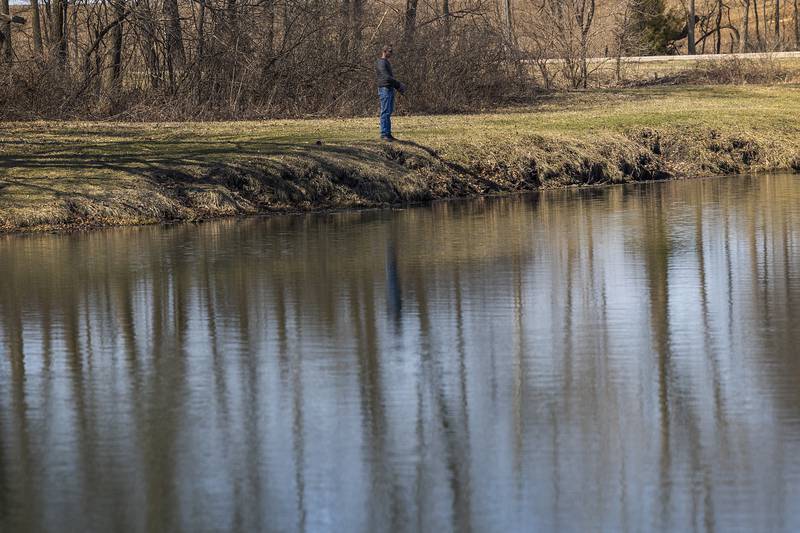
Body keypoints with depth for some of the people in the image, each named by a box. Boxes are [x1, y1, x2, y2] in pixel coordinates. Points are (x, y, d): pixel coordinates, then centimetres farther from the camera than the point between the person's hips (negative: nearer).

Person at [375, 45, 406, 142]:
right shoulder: (381, 63, -11)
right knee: (385, 112, -10)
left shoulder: (387, 63, 20)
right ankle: (384, 135, -10)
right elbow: (386, 77, -21)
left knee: (389, 112, 9)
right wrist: (399, 84, -19)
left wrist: (398, 87, 14)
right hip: (384, 89, -10)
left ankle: (388, 134, 11)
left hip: (390, 90, 10)